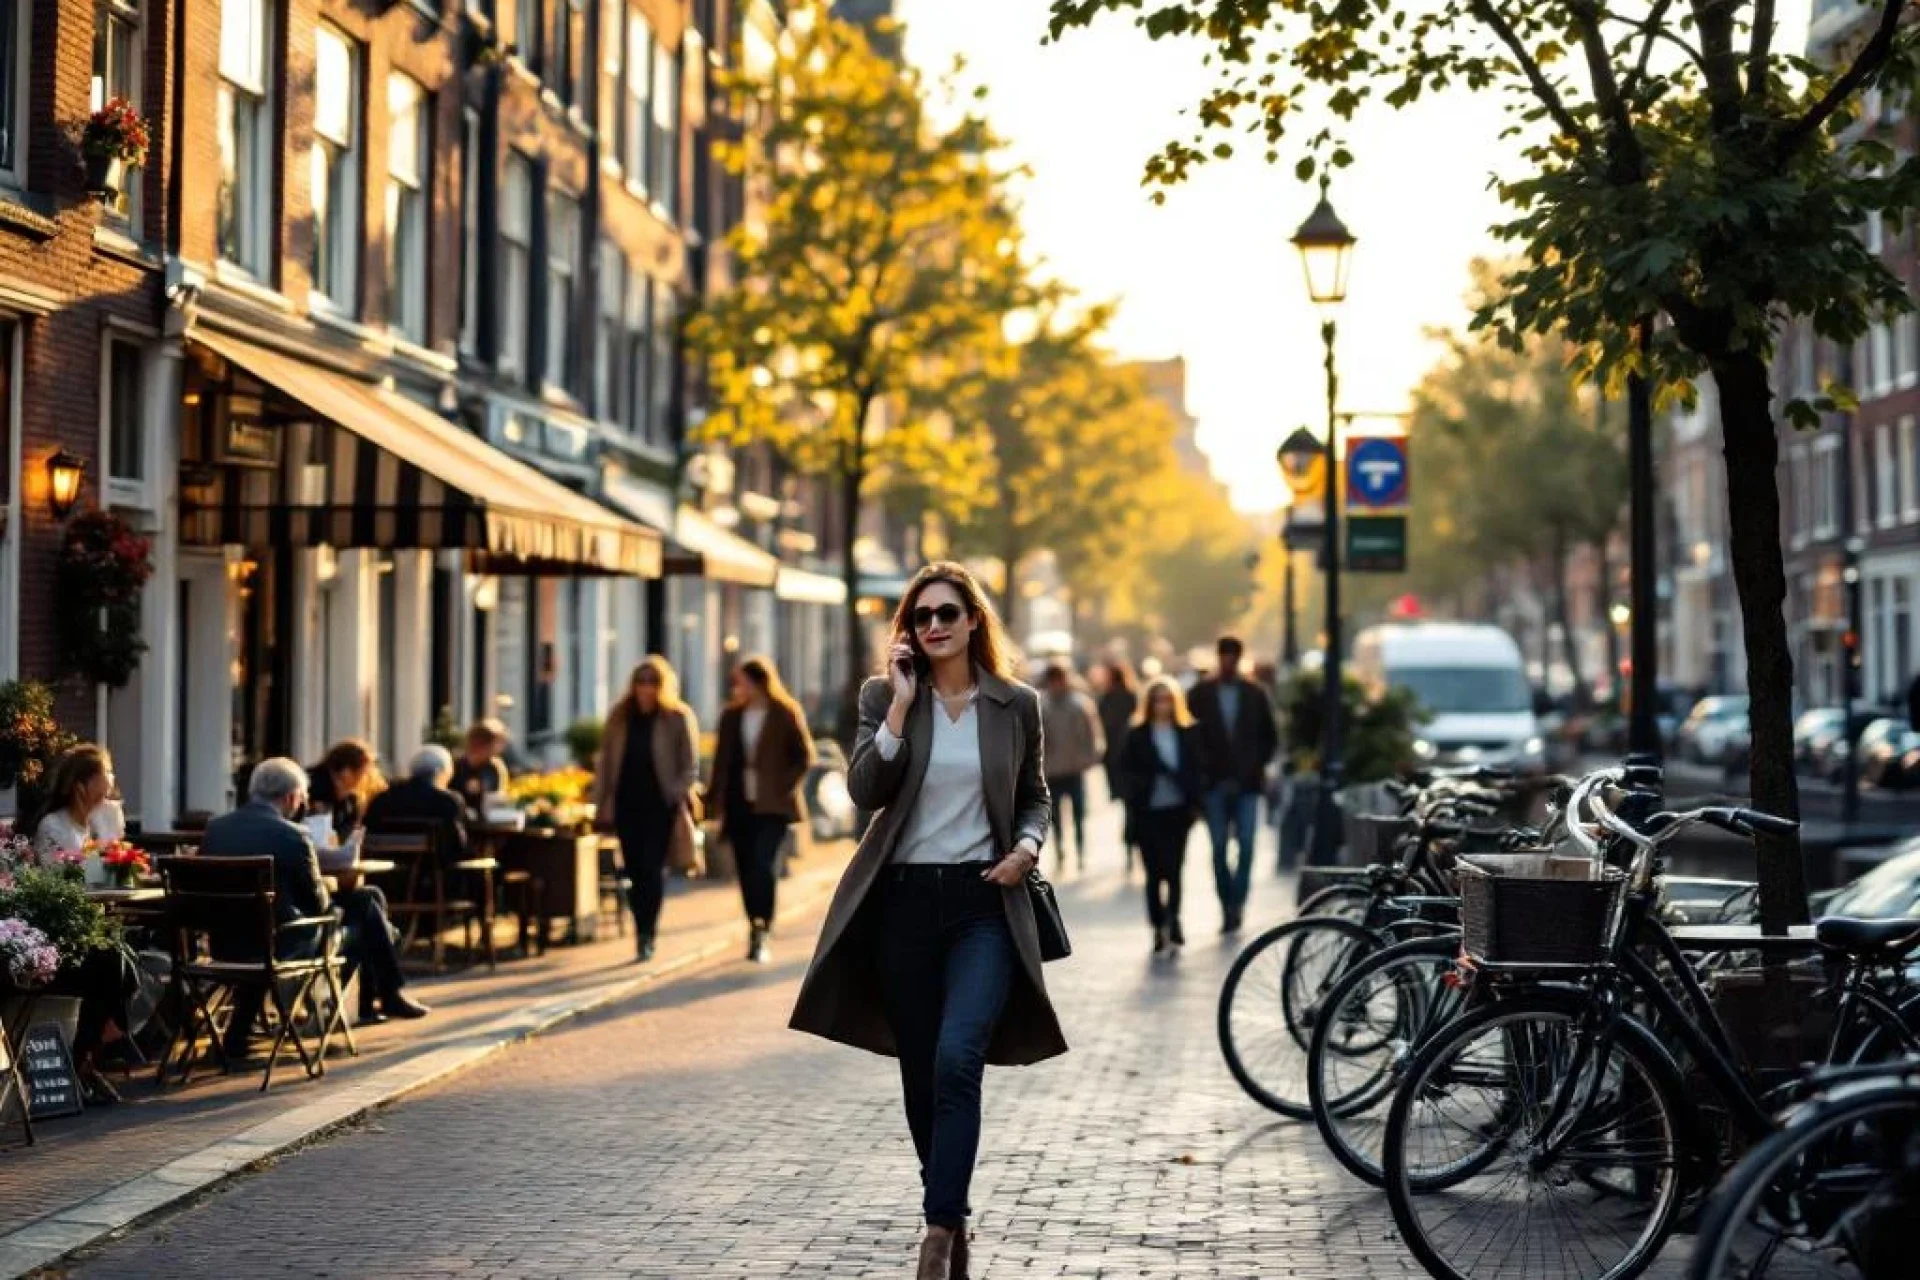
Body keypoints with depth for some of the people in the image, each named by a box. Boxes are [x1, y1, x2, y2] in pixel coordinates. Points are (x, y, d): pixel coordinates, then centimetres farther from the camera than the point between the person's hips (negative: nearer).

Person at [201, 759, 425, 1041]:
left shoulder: (214, 829, 1)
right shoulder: (292, 836, -17)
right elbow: (318, 904, -10)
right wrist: (326, 891, 14)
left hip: (224, 945, 6)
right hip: (282, 947, -6)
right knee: (367, 908, 14)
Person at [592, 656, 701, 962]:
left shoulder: (678, 717, -1)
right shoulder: (620, 717, 9)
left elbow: (690, 765, -3)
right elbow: (605, 761, 11)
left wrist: (683, 803, -11)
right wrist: (602, 801, 4)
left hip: (660, 803, -4)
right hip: (627, 803, 4)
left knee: (652, 868, -7)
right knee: (634, 868, 5)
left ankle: (647, 935, -2)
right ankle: (643, 932, 14)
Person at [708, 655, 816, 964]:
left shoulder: (787, 714, -3)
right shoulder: (731, 716, 10)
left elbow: (804, 757, -1)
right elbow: (722, 761, 12)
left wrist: (783, 787, -10)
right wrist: (717, 798, 4)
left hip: (771, 806, -5)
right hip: (739, 805, 5)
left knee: (764, 866, -16)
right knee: (747, 871, 7)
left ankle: (761, 933, -17)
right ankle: (757, 933, 18)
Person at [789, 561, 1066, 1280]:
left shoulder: (1016, 705, 4)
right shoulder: (884, 697, 3)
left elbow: (1035, 795, 17)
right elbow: (864, 790, -10)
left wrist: (1027, 847, -3)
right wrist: (902, 703, -14)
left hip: (982, 902, -2)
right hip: (904, 900, 2)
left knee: (957, 1059, -20)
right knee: (921, 1074, 8)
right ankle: (952, 1215, 25)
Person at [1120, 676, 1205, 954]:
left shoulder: (1188, 733, 6)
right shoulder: (1137, 735, 1)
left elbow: (1197, 771, 7)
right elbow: (1126, 768, 0)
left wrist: (1196, 803, 1)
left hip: (1178, 809, 1)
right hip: (1148, 812, -1)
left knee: (1174, 869, 2)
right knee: (1154, 871, 3)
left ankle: (1173, 921, 7)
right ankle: (1159, 927, 10)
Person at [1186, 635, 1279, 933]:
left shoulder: (1255, 694, 6)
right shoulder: (1200, 694, 3)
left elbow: (1270, 736, 13)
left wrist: (1258, 764, 2)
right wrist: (1201, 767, -3)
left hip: (1246, 783, 0)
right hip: (1214, 784, 0)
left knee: (1246, 845, -9)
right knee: (1219, 848, 1)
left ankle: (1236, 902, -1)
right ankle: (1229, 907, 10)